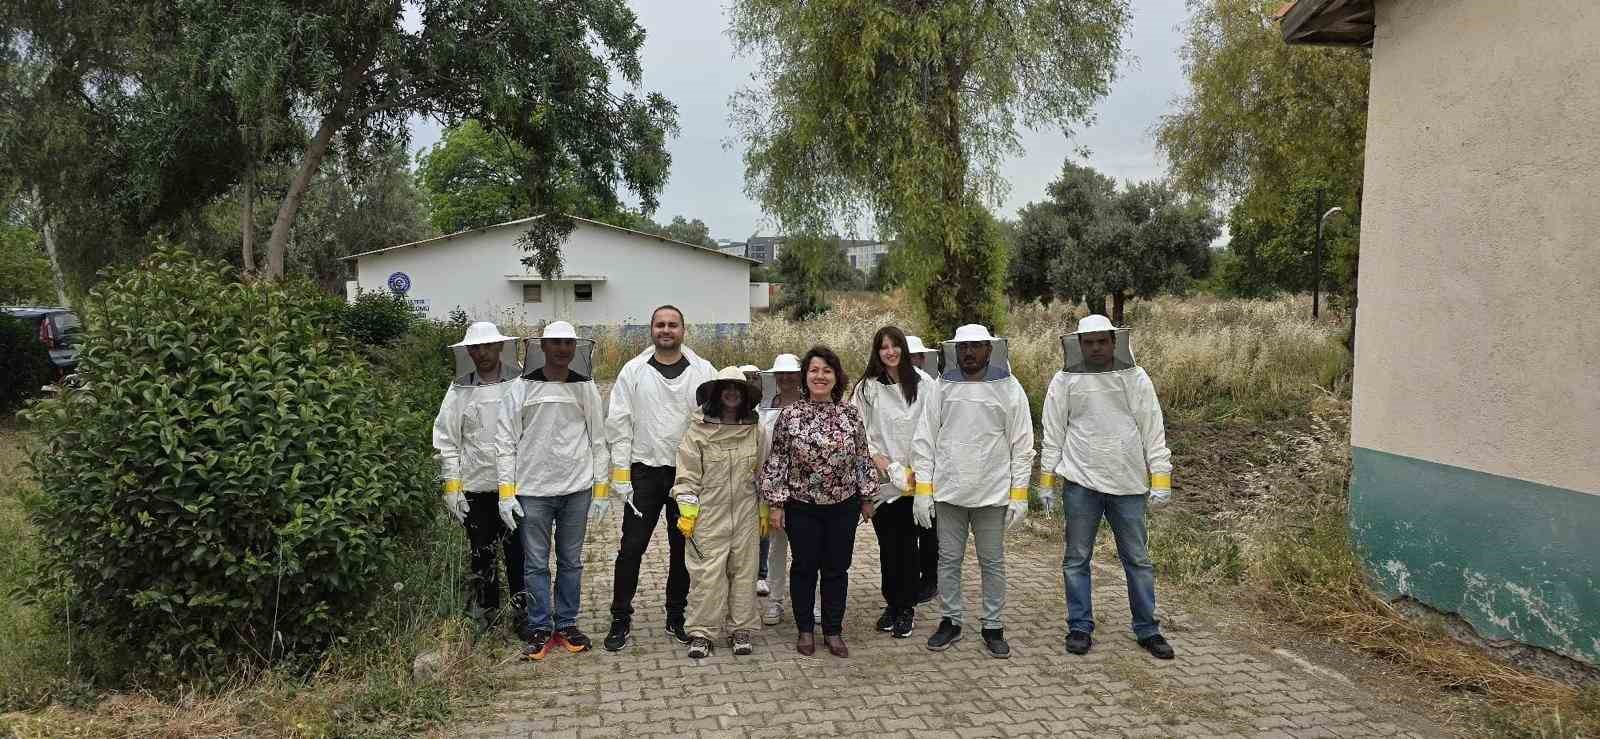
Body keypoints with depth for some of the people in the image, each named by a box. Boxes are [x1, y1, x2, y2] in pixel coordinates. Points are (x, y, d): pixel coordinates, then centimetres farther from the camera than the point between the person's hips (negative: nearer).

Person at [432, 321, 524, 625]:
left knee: (518, 554, 1)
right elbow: (446, 440, 5)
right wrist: (451, 485, 0)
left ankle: (523, 613, 15)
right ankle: (485, 613, 27)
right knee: (481, 555, 12)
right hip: (475, 487, 2)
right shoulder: (459, 389, 4)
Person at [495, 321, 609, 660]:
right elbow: (506, 440, 0)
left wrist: (601, 488, 4)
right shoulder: (522, 387, 0)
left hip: (577, 489, 2)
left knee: (571, 561, 9)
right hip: (533, 489, -1)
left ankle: (566, 624, 21)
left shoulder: (586, 387, 5)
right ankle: (539, 628, 14)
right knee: (536, 563, 3)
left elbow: (598, 439, 7)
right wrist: (506, 489, -5)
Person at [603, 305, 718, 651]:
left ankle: (676, 617, 25)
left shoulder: (703, 372, 0)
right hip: (644, 470, 0)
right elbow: (619, 423, 0)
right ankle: (621, 619, 14)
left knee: (682, 547, 11)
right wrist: (620, 472, -6)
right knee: (632, 547, 1)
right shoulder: (633, 370, 1)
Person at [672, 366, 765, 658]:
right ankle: (701, 632, 9)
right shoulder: (698, 429, -4)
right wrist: (686, 512, -7)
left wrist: (764, 510, 13)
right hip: (709, 514, -3)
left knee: (744, 570, 8)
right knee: (707, 573, -2)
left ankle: (742, 629, 19)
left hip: (746, 513, 3)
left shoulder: (754, 430, 5)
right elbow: (687, 475, -4)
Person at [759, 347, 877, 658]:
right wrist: (776, 504, -6)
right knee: (804, 568, 10)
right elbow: (777, 461, -4)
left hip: (843, 506, 2)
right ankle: (805, 629, 26)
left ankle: (833, 631, 24)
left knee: (837, 569, 10)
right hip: (801, 507, -1)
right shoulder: (789, 415, -6)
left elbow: (862, 457, 6)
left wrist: (866, 497, 7)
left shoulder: (850, 414, 0)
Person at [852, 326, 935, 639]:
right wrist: (886, 466, -9)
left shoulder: (923, 384, 2)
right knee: (887, 545, 7)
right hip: (882, 482, 1)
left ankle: (906, 607, 12)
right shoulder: (867, 388, 4)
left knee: (908, 543, 1)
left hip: (915, 481, -1)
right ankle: (891, 604, 20)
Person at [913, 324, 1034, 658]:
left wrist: (1019, 494, -4)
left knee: (992, 562, 7)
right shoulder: (942, 387, 3)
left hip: (992, 492, -1)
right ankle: (950, 621, 22)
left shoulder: (1009, 388, 0)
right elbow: (925, 440, 4)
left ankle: (993, 626, 19)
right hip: (948, 491, 1)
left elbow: (1022, 445, 1)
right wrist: (922, 489, -2)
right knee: (948, 559, 9)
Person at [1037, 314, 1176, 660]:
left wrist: (1160, 479, -3)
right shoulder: (1064, 381, 0)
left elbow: (1153, 431, 2)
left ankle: (1147, 629, 21)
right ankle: (1080, 627, 19)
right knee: (1077, 559, 7)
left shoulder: (1136, 378, 2)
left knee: (1138, 559, 9)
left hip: (1128, 484, 1)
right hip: (1081, 483, 0)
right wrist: (1047, 481, 2)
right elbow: (1052, 434, 3)